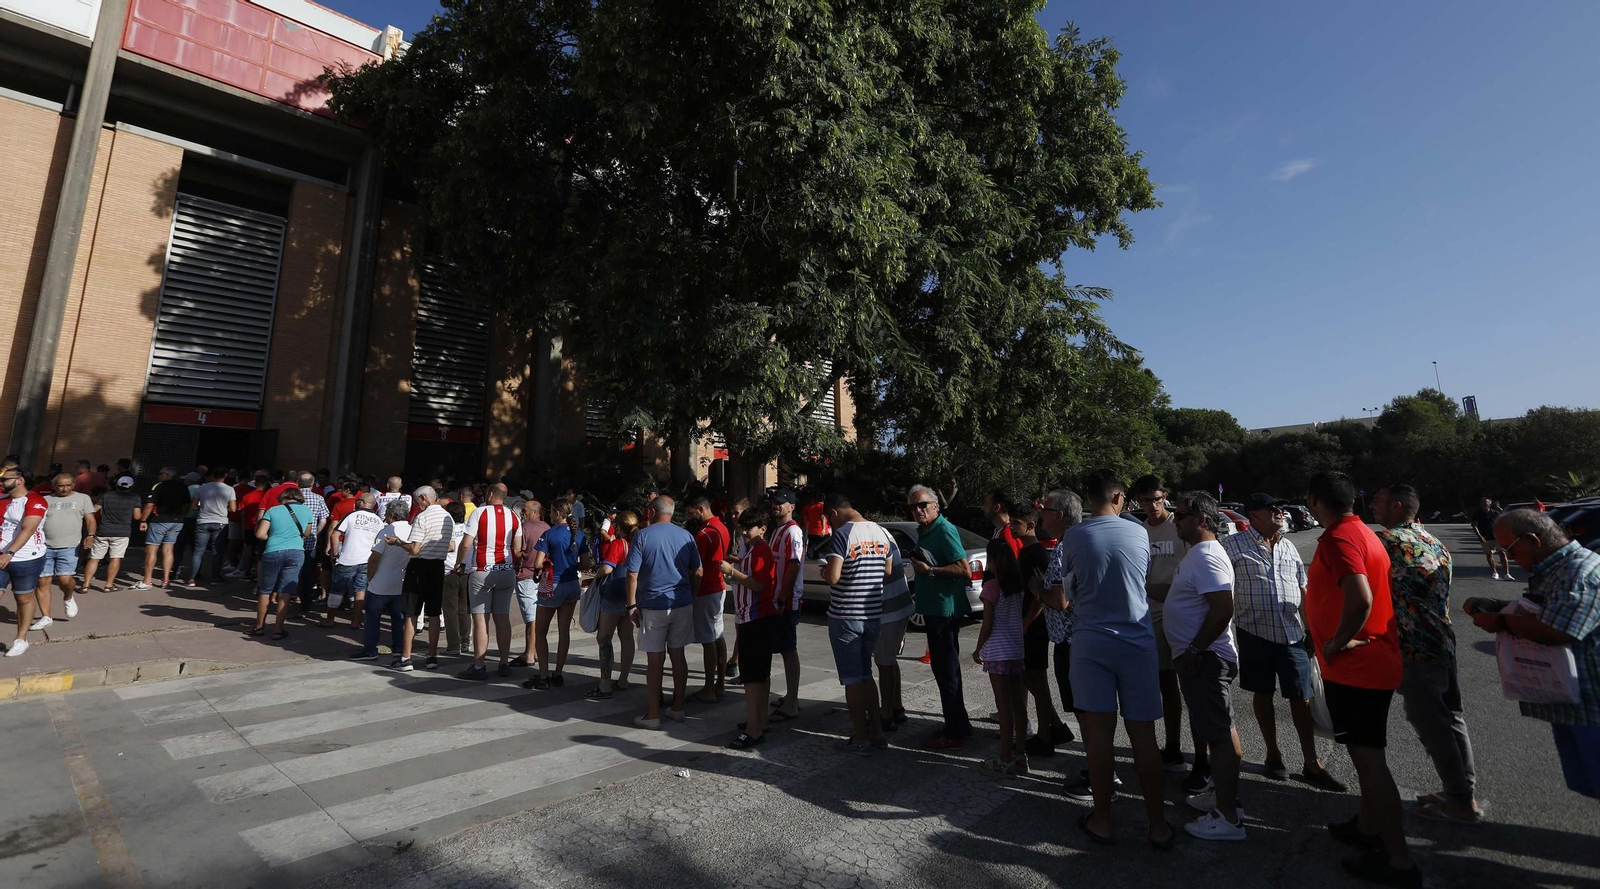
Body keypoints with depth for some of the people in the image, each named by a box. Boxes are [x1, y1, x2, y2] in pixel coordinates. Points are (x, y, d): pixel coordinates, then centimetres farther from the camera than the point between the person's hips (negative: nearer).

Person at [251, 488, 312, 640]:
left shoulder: (273, 510, 4)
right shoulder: (307, 510, 8)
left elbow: (260, 534, -2)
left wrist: (273, 537, 15)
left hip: (272, 552, 0)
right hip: (296, 552, 0)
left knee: (265, 591, 15)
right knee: (284, 593, 2)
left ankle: (259, 626, 25)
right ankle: (279, 630, 4)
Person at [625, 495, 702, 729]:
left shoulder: (643, 535, -7)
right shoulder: (686, 536, 4)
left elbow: (633, 574, -9)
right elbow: (698, 572, 6)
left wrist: (632, 604, -3)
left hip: (653, 606, -3)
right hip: (682, 604, 4)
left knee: (655, 660, 3)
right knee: (678, 655, 13)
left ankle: (653, 715, 11)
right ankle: (678, 708, 22)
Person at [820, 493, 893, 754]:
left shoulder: (841, 535, -18)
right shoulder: (881, 532, 4)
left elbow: (832, 577, -25)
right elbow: (888, 572, 12)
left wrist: (824, 571, -5)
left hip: (845, 617, -7)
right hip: (873, 615, 7)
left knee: (852, 679, 5)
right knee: (866, 675, 20)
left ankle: (860, 739, 14)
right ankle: (877, 732, 25)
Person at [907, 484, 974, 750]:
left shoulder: (944, 531, -16)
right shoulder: (924, 532, 12)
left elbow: (965, 571, -24)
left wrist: (929, 570, -22)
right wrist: (918, 564, 7)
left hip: (945, 611, -10)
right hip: (934, 609, 10)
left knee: (947, 671, -1)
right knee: (944, 669, 19)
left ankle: (954, 734, 10)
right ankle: (959, 724, 32)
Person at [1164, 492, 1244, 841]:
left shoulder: (1206, 556, -20)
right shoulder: (1198, 553, 13)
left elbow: (1223, 609, -27)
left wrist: (1193, 650, -22)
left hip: (1204, 658, -11)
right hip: (1200, 657, 11)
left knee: (1220, 734, -3)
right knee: (1217, 730, 19)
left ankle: (1228, 817, 6)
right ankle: (1221, 795, 33)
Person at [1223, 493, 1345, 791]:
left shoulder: (1288, 546, 11)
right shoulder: (1234, 545, -7)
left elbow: (1303, 590, 17)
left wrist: (1310, 630, 15)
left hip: (1292, 634, 4)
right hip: (1255, 632, -4)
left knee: (1302, 698, 6)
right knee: (1263, 694, 9)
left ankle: (1311, 764, 18)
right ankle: (1273, 754, 25)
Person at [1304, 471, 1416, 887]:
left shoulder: (1338, 539, -20)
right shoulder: (1363, 532, 11)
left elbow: (1360, 600, -31)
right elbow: (1369, 594, 19)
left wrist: (1338, 642, -18)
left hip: (1354, 668, -10)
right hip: (1374, 662, 10)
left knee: (1368, 758, -2)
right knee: (1367, 753, 21)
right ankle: (1368, 828, 34)